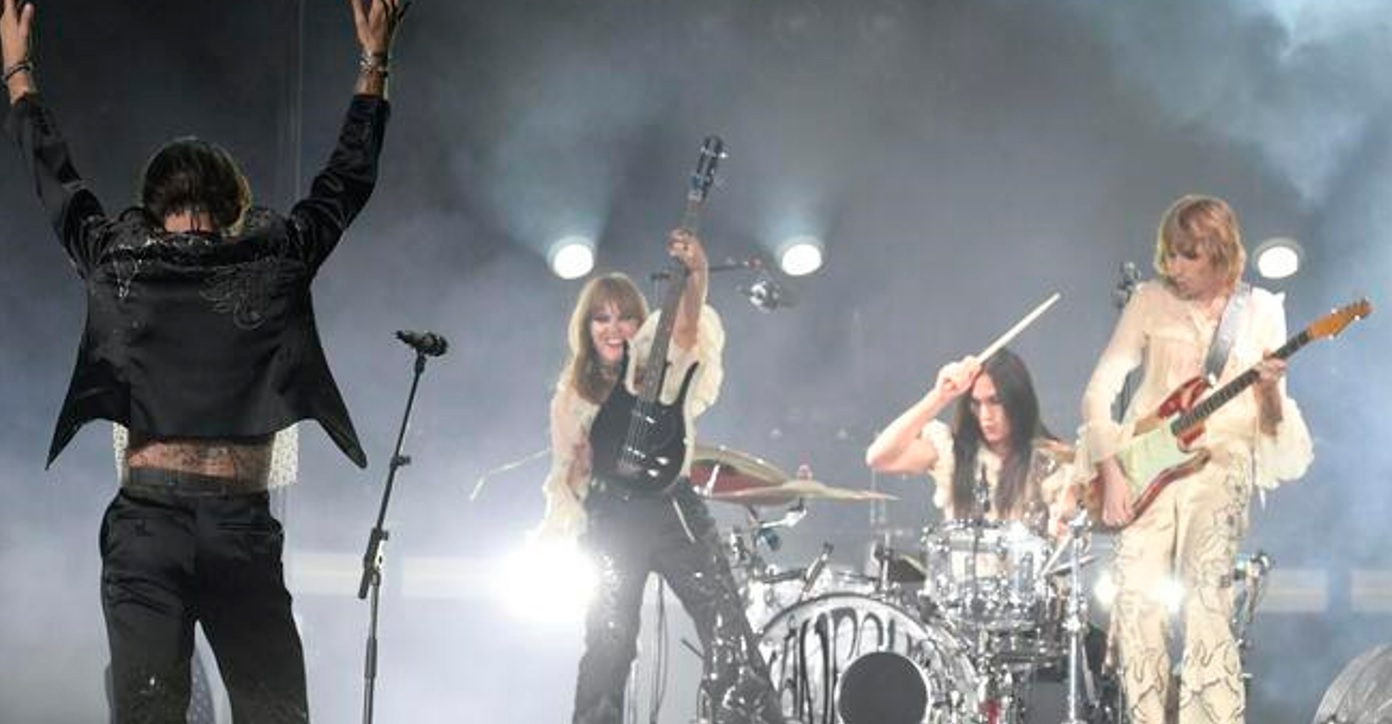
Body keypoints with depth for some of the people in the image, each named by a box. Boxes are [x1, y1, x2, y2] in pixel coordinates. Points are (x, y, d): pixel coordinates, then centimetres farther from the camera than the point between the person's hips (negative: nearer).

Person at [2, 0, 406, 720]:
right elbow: (348, 179, 17)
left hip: (146, 519, 0)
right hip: (242, 527, 0)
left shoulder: (117, 261, 5)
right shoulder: (275, 261, 4)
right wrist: (375, 60, 29)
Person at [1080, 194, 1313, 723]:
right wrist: (1110, 474, -8)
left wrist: (1269, 392, -16)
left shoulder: (1260, 311, 7)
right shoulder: (1151, 301, 6)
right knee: (1136, 602, -11)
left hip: (1220, 462, -1)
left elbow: (1272, 424, 7)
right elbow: (1100, 389, 3)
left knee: (1207, 599, -20)